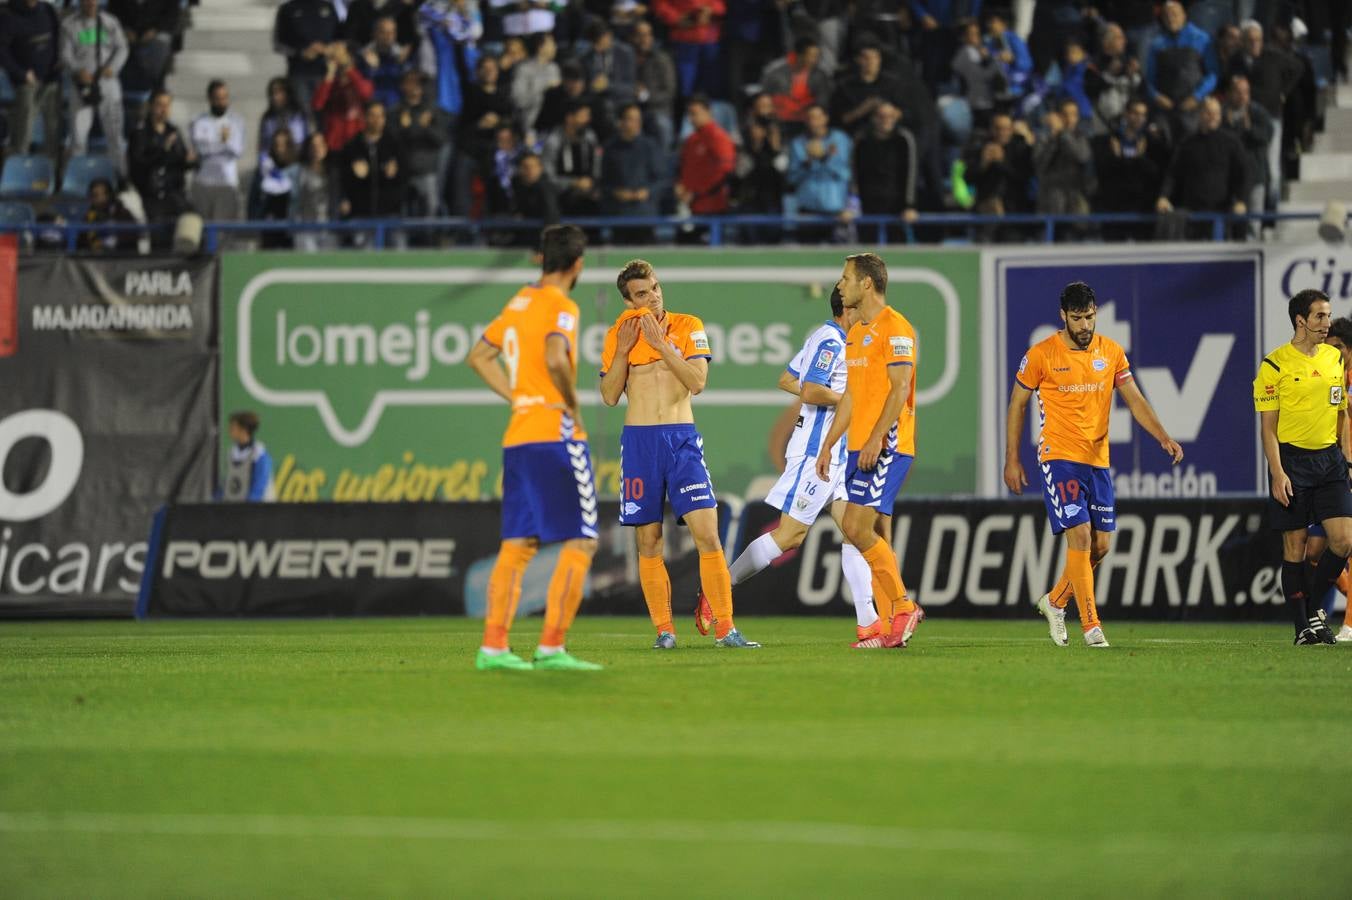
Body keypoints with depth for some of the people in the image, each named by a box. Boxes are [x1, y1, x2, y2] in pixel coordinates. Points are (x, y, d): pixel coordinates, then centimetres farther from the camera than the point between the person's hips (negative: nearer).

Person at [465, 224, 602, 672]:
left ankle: (493, 646, 4)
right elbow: (555, 359, -28)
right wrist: (573, 407, -13)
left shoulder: (519, 302, 15)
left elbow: (479, 356, 22)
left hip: (517, 437, 8)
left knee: (518, 545, 9)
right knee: (580, 542, -4)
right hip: (555, 434, -8)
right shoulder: (561, 307, -10)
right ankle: (552, 647, -9)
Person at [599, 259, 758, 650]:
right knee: (648, 541, 1)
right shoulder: (618, 335, 8)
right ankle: (664, 629, 6)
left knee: (707, 532, -10)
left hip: (682, 440, -1)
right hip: (638, 440, 1)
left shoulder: (688, 326, 3)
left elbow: (698, 382, -8)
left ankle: (724, 628, -8)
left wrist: (661, 344, -14)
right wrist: (623, 350, -6)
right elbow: (609, 396, 4)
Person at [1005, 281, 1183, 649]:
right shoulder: (1041, 355, -6)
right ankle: (1091, 625, -12)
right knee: (1080, 536, -15)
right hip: (1059, 458, -5)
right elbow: (1017, 405, 3)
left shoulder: (1111, 352, 5)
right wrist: (1012, 460, 1)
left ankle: (1055, 601, 29)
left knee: (1100, 545, 6)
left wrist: (1164, 437, -9)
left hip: (1097, 462, 5)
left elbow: (1134, 400, 6)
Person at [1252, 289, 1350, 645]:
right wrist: (1277, 473, -14)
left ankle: (1313, 605, 15)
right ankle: (1303, 627, 6)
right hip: (1292, 459, -5)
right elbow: (1268, 425, -6)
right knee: (1295, 546, -1)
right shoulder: (1276, 364, -6)